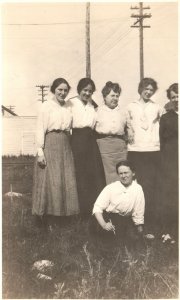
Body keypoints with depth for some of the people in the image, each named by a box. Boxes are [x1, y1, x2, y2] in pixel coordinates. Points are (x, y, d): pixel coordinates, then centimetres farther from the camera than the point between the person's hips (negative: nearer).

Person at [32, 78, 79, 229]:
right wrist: (40, 151, -14)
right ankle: (47, 223, 5)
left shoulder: (68, 107, 14)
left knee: (66, 181, 5)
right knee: (50, 181, -5)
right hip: (50, 144, -6)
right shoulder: (46, 106, -2)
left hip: (65, 146, 6)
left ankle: (55, 219, 16)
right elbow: (40, 129, -7)